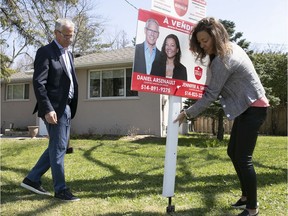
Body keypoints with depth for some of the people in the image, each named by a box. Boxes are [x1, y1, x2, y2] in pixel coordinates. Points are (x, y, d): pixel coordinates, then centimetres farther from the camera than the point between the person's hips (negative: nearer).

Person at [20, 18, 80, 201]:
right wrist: (47, 109, -23)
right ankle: (61, 189, 9)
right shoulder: (45, 52, -8)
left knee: (58, 147, 13)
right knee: (58, 147, -3)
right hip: (54, 108, -9)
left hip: (66, 108, 9)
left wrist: (72, 107, 11)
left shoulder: (69, 54, 17)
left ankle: (32, 179, 25)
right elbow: (38, 83, -16)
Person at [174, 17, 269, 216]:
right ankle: (247, 197, 26)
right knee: (233, 152, 14)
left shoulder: (223, 60, -22)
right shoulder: (230, 48, 8)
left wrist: (187, 113, -14)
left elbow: (211, 95, -20)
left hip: (253, 109, -10)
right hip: (247, 107, 10)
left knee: (243, 158, -9)